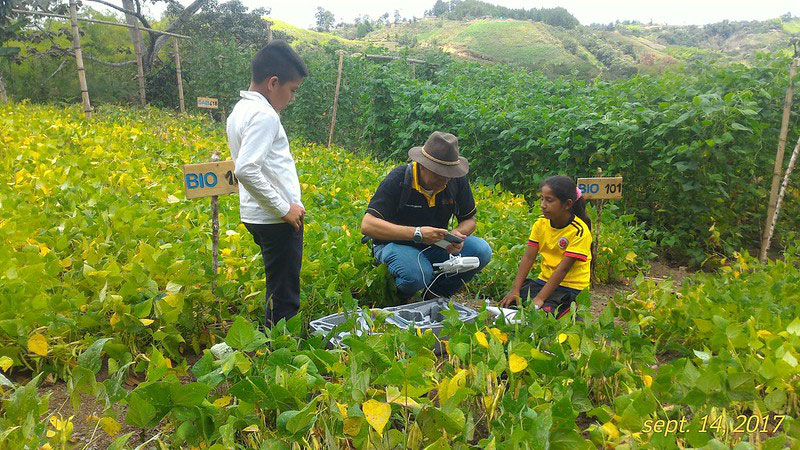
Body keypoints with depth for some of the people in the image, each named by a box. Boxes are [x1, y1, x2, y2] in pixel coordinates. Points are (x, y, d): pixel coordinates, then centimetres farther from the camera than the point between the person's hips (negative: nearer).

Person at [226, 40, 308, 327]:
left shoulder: (240, 110, 13)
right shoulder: (264, 115, -17)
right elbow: (246, 170, -28)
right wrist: (284, 208, -21)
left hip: (257, 215, 10)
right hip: (277, 219, -10)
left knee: (278, 289, 21)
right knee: (284, 296, 0)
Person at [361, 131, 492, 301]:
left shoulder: (457, 180, -7)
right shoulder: (398, 180, -22)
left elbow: (469, 219, 6)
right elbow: (367, 225, -30)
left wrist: (457, 233, -21)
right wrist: (417, 233, -38)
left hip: (436, 245, 6)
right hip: (396, 243, -5)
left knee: (482, 251, -16)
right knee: (418, 274, -37)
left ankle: (435, 296, 5)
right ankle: (398, 300, 1)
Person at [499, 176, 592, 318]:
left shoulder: (579, 230, -18)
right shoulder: (540, 224, -1)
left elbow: (563, 268, -23)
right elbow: (528, 258, -6)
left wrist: (540, 298, -27)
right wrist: (515, 290, -15)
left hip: (570, 286, -4)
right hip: (544, 280, 5)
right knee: (508, 303, -16)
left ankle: (568, 307, -1)